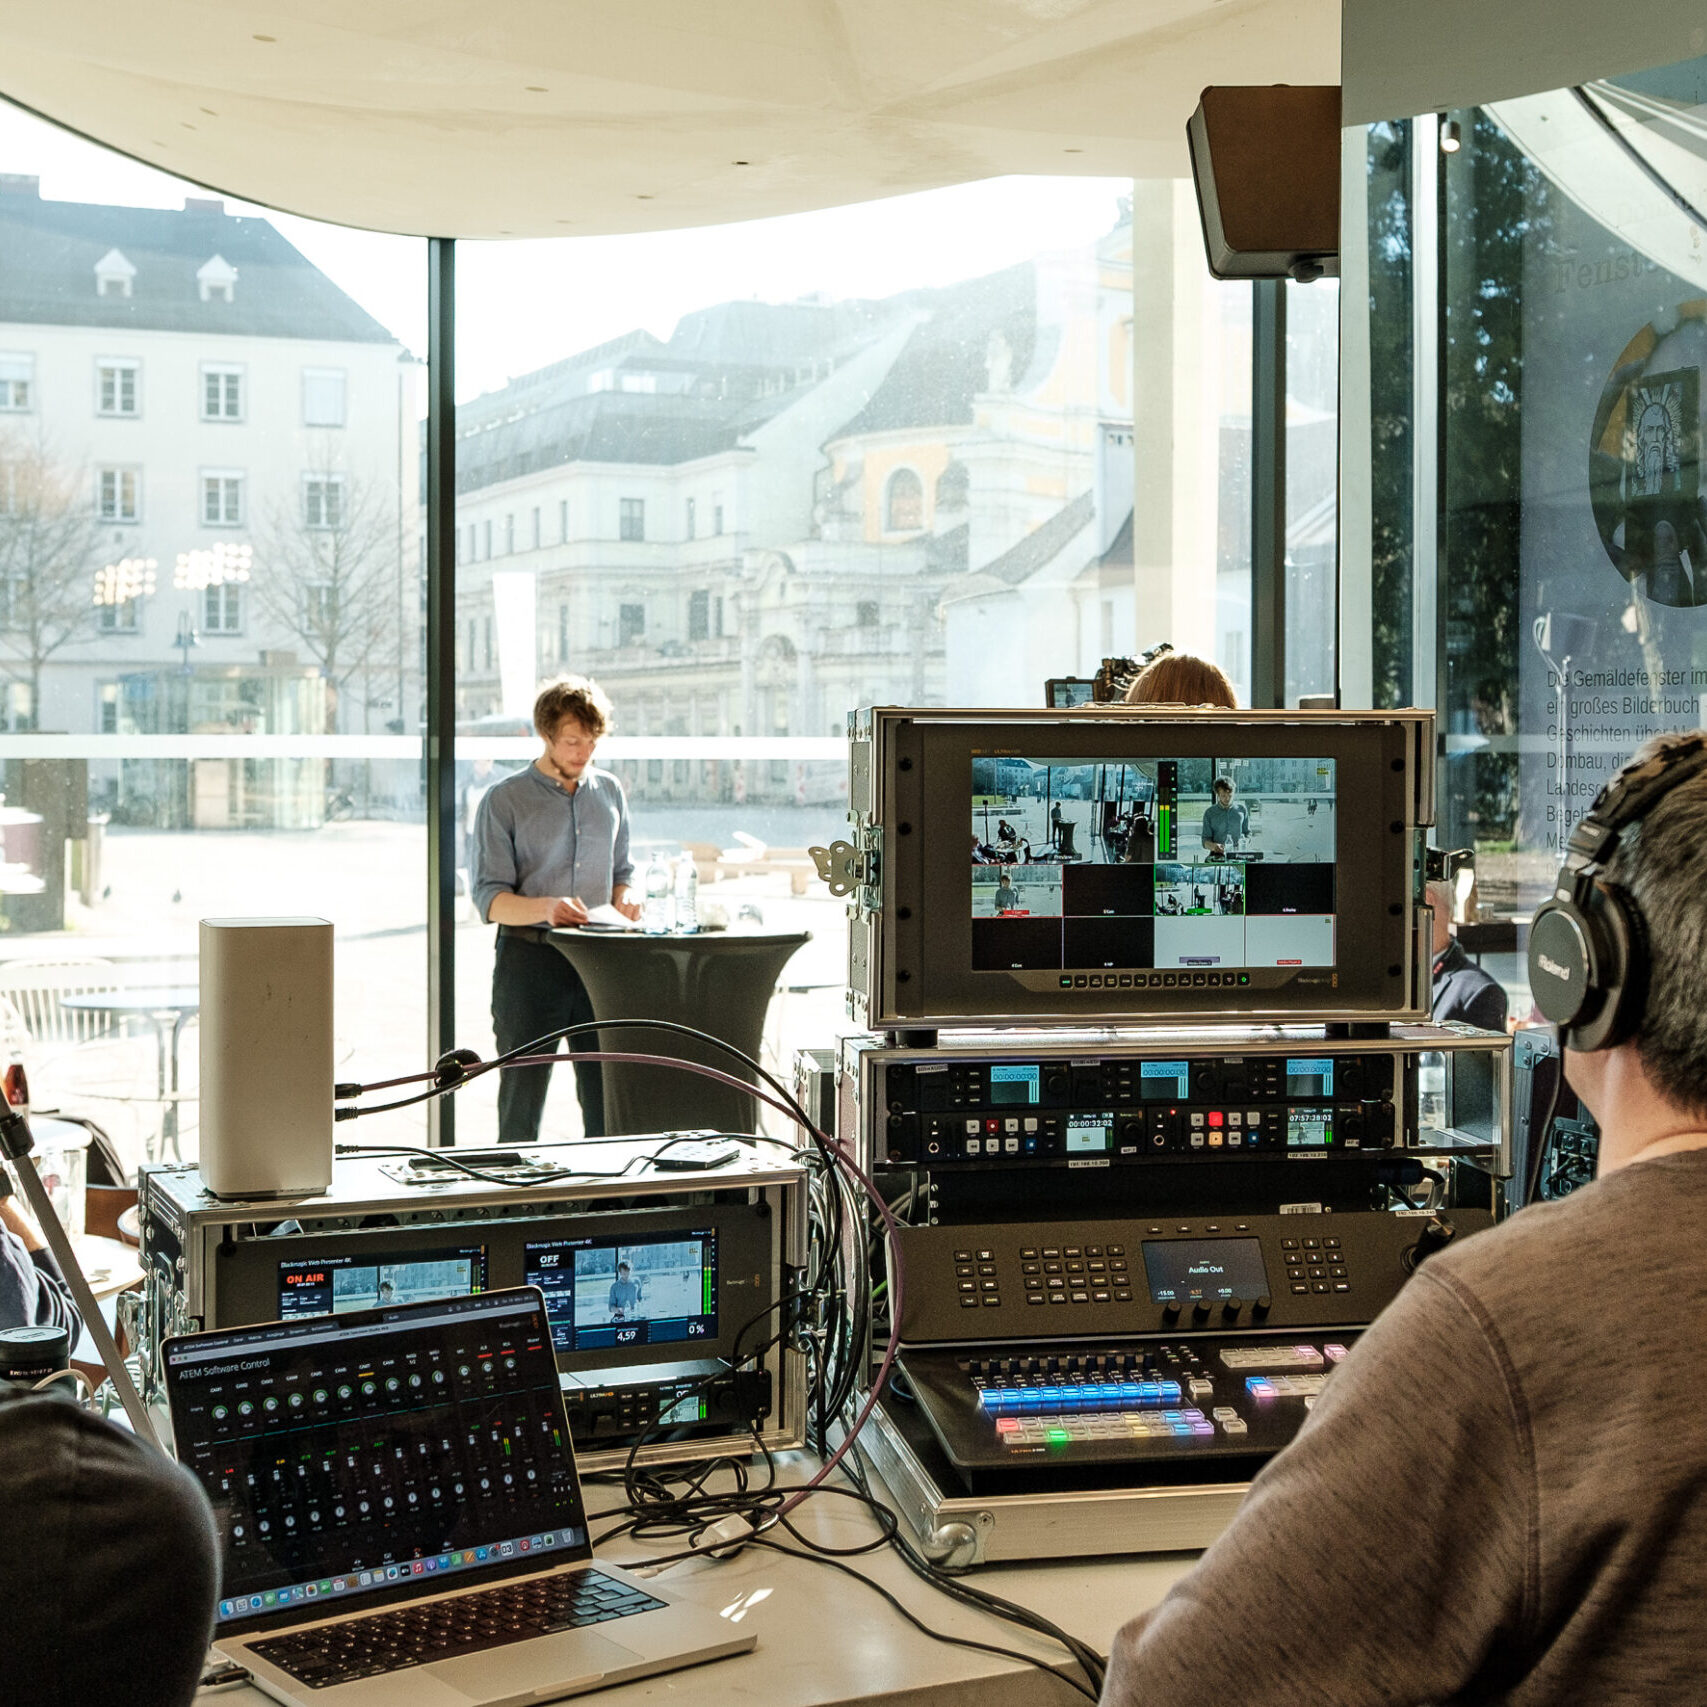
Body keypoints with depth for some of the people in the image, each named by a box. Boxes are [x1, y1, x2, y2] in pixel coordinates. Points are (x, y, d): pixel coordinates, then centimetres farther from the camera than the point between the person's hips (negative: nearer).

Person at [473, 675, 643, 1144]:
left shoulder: (609, 792, 13)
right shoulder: (504, 800, -1)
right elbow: (490, 899, -6)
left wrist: (622, 902, -1)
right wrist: (545, 907, -25)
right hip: (529, 960, -3)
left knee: (607, 1103, 2)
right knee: (522, 1105, -1)